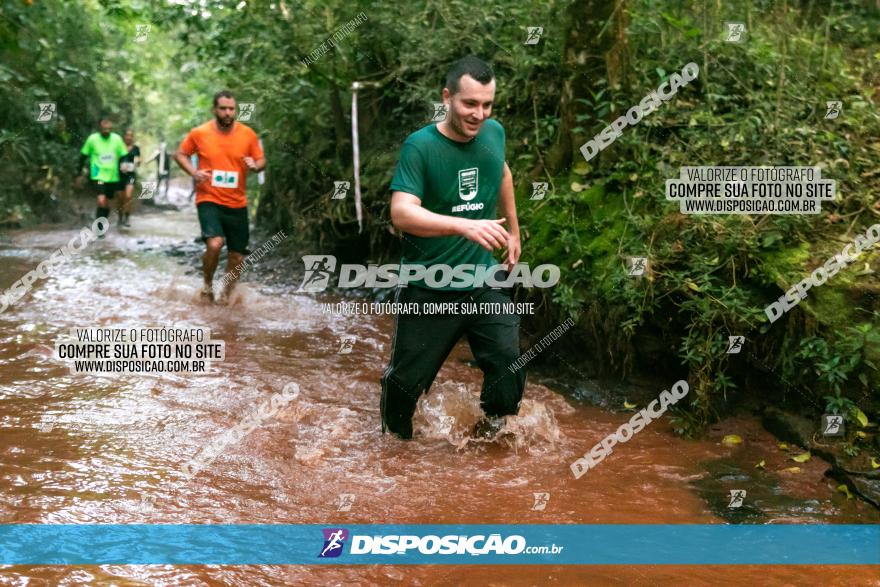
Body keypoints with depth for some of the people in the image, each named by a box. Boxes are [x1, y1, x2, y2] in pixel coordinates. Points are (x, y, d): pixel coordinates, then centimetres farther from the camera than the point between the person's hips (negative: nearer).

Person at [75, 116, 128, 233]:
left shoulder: (117, 139, -3)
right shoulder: (92, 139, -8)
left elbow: (123, 157, 6)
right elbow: (83, 156, 2)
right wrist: (80, 175, 3)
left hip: (112, 177, 3)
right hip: (98, 176, -3)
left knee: (107, 202, 14)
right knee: (101, 200, -19)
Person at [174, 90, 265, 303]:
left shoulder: (248, 134, -1)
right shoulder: (199, 133, -5)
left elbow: (261, 160, 9)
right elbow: (179, 154, 8)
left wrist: (255, 166, -15)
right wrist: (193, 172, -9)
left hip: (237, 204, 3)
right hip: (209, 200, -3)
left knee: (237, 256, 8)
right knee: (214, 244, -25)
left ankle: (226, 295, 32)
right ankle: (208, 284, 3)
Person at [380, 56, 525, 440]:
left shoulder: (494, 133, 1)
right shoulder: (420, 146, -16)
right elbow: (402, 213, -28)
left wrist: (513, 229, 28)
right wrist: (466, 225, -40)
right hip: (428, 288, -4)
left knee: (508, 366, -6)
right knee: (407, 379, 7)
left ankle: (491, 430, 24)